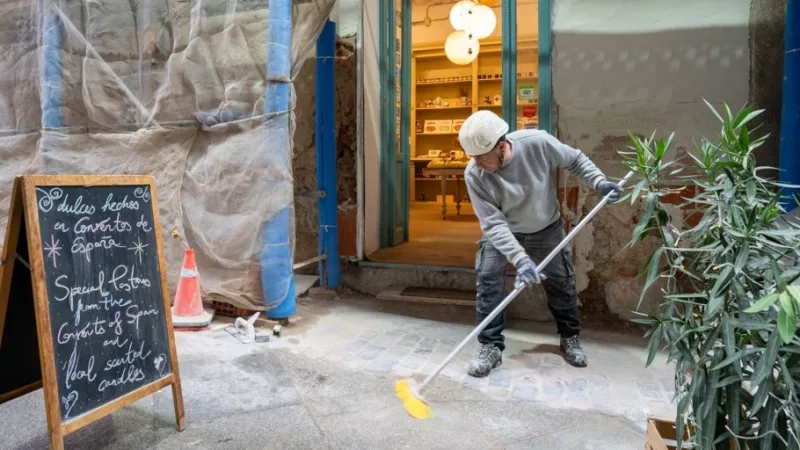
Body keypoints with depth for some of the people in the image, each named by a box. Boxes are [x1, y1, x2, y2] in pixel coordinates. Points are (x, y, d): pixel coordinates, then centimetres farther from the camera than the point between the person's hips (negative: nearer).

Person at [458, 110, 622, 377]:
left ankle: (570, 338, 34)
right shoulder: (474, 174, -30)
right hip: (501, 232, 0)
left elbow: (575, 160, -10)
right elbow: (493, 223, -32)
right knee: (488, 279, -14)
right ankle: (491, 347, 0)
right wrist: (520, 259, -43)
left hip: (546, 229, 1)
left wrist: (599, 182, -25)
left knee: (560, 282, 10)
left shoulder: (538, 143, -31)